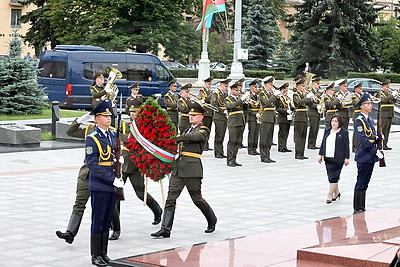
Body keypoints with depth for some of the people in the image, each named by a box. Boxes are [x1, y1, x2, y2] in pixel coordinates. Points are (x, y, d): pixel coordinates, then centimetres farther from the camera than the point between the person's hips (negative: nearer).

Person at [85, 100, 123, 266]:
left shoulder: (114, 135, 10)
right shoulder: (92, 139, -10)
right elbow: (92, 165, -15)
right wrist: (112, 180, -18)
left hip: (113, 186, 6)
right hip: (99, 187, -6)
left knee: (107, 221, 12)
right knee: (98, 222, 0)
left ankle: (104, 254, 21)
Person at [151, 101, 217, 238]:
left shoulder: (204, 130, -1)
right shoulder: (188, 130, 23)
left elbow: (193, 137, -19)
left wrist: (174, 138, -25)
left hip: (192, 169, -7)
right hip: (178, 167, 7)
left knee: (197, 198, 3)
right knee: (171, 197, -4)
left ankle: (212, 220, 28)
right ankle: (165, 229, -8)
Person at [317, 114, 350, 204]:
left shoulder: (344, 132, -3)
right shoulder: (327, 130, 12)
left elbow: (346, 146, -3)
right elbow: (323, 143, 15)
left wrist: (346, 158, -6)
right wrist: (320, 154, 11)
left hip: (338, 159, -5)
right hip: (327, 158, 5)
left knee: (334, 177, -8)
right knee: (331, 177, 9)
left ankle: (330, 195, -3)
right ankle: (336, 193, 25)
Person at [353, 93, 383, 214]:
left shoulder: (370, 120, 16)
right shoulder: (359, 120, -12)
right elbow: (362, 139, -21)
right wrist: (375, 151, -21)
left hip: (371, 156, 8)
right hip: (363, 156, -8)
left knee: (365, 183, 12)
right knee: (361, 184, -4)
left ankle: (362, 208, 18)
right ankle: (357, 209, 1)